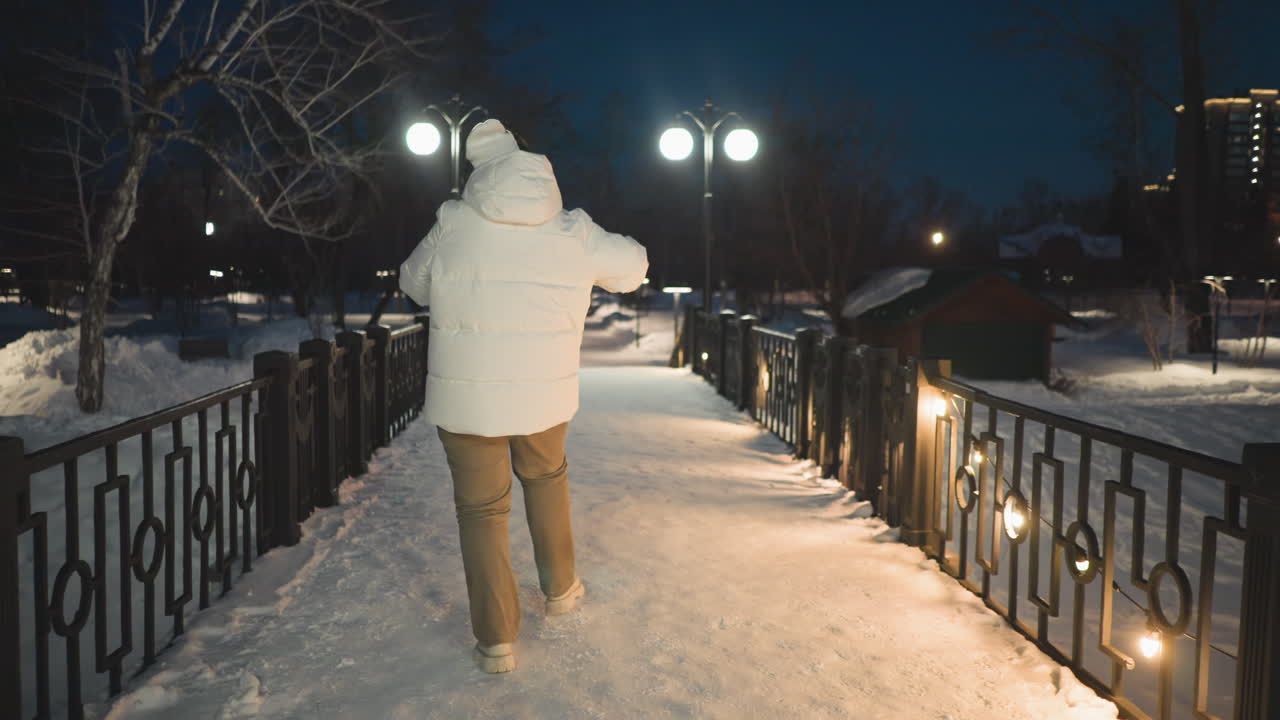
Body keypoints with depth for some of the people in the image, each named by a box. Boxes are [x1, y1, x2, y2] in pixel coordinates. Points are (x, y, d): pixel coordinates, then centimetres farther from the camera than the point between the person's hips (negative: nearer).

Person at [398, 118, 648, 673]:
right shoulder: (573, 234, -5)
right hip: (544, 397, 2)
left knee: (481, 509, 12)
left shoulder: (452, 224, -7)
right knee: (546, 477, 29)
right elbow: (633, 268, 12)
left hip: (464, 398, -1)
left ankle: (496, 642, 14)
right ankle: (560, 589, 40)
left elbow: (414, 284, 10)